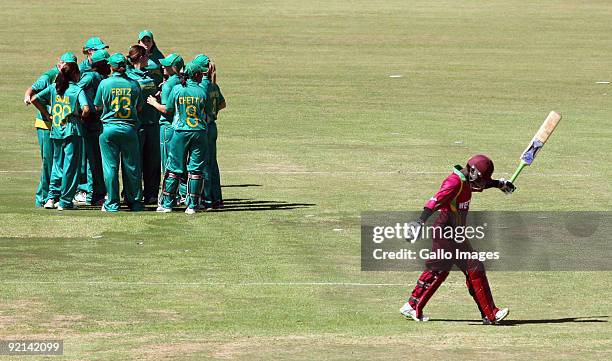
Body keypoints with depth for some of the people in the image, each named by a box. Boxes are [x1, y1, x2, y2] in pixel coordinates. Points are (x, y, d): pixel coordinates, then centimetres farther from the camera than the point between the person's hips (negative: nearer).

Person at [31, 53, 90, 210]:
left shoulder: (53, 88, 5)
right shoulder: (77, 90, -8)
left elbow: (34, 99, 0)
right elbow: (86, 109, -22)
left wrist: (47, 115, 8)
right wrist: (80, 117, -1)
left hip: (55, 131, 4)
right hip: (72, 131, -4)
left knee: (57, 164, 17)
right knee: (70, 165, 2)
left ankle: (52, 197, 10)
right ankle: (65, 201, 2)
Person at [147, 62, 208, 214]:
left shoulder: (177, 89, -1)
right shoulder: (202, 91, -2)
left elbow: (167, 110, 7)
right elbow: (206, 114, 4)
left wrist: (154, 103, 24)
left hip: (180, 133, 0)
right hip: (199, 132, 0)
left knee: (174, 168, 7)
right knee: (196, 169, 4)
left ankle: (167, 203, 8)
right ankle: (192, 205, 0)